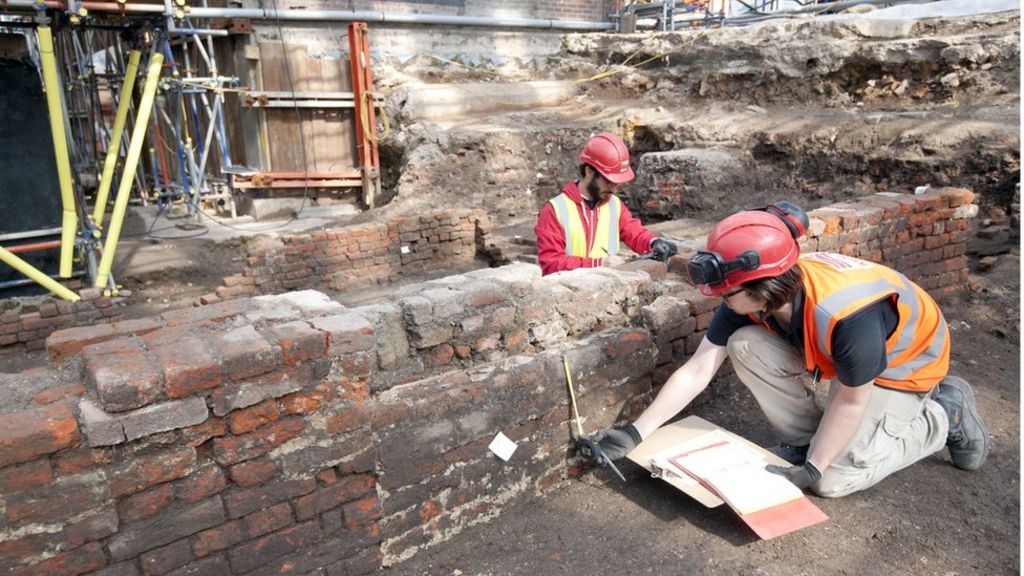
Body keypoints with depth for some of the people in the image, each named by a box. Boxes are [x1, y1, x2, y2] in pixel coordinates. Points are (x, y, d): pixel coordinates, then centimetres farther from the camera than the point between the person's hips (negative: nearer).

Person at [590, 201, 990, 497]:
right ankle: (805, 441, 2)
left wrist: (812, 469, -20)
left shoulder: (848, 316, -42)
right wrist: (636, 433, -24)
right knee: (745, 345, -20)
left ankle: (944, 415, 8)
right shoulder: (752, 296, -23)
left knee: (835, 480, -13)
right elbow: (696, 371, -21)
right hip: (830, 348, 6)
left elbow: (849, 402, -24)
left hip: (903, 361, -5)